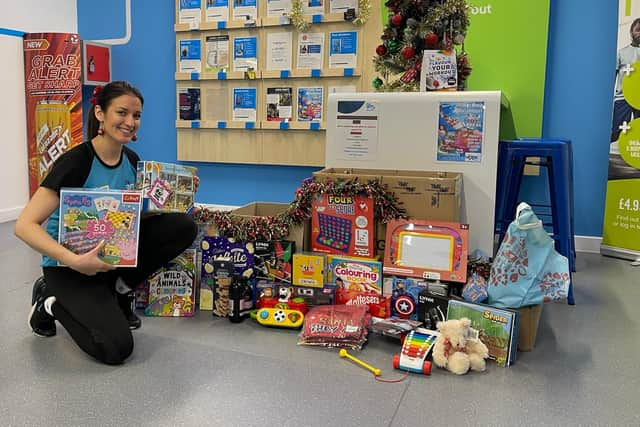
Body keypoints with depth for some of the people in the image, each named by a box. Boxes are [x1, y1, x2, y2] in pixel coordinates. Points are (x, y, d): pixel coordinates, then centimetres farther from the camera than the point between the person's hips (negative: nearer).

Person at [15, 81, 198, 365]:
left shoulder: (131, 159, -1)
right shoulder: (76, 161, -22)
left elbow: (138, 213, 12)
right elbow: (25, 225, -25)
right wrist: (75, 261, -37)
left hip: (114, 253, 6)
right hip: (69, 266, -6)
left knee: (183, 227, -13)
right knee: (116, 348, -21)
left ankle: (120, 289, 2)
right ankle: (52, 302, 6)